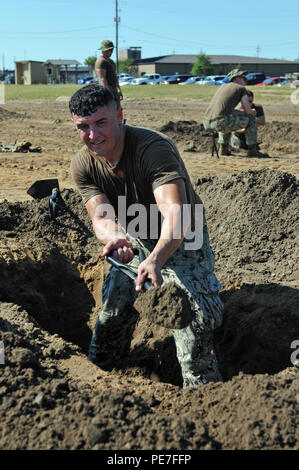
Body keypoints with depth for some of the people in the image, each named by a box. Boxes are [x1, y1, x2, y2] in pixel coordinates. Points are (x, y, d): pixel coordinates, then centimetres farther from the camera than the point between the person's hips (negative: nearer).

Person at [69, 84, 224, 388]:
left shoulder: (154, 148, -33)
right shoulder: (83, 164, -14)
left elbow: (175, 212, -46)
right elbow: (101, 218, -23)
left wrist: (156, 259, -65)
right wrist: (114, 237, -49)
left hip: (179, 241, -5)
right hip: (134, 244, 5)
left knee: (195, 321, -19)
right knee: (109, 312, 9)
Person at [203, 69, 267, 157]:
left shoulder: (223, 86, 28)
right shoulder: (241, 88, 10)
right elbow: (248, 110, 4)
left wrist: (242, 112, 33)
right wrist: (253, 112, 27)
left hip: (206, 123, 7)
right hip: (220, 123, -7)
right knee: (251, 119, 11)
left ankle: (223, 148, 31)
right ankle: (252, 150, 14)